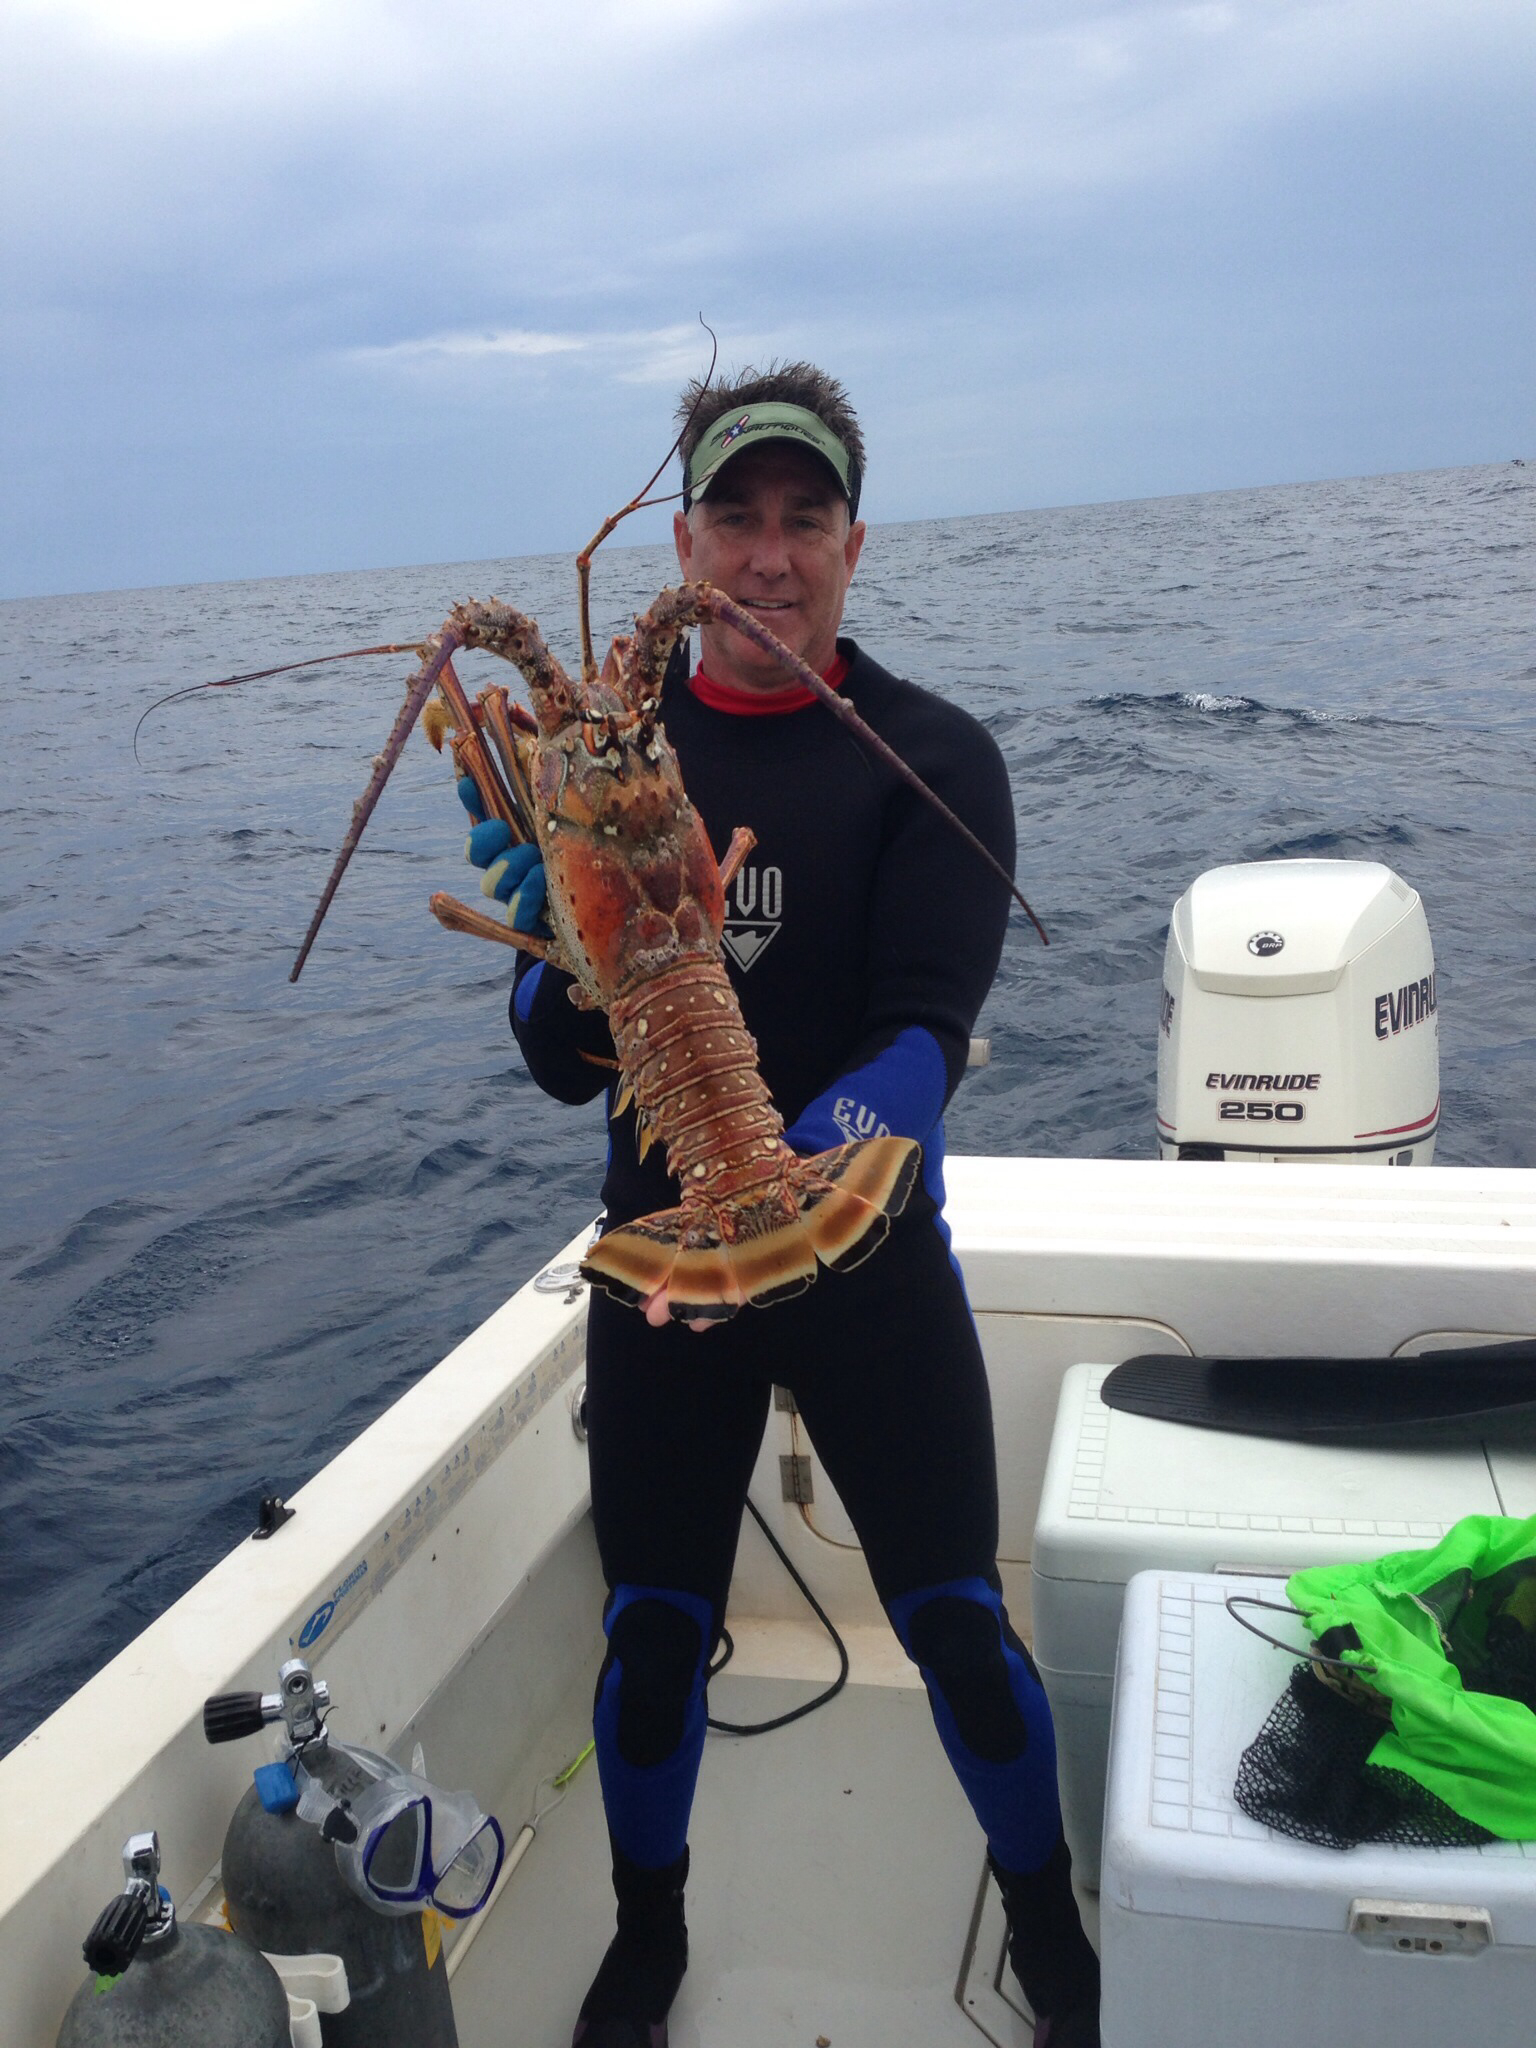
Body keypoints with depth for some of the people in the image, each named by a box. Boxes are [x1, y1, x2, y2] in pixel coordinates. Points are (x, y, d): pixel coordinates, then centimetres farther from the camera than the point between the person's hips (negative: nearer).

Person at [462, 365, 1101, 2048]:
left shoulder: (931, 757, -8)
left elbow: (930, 1022, -19)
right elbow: (568, 1068, -8)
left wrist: (861, 1126, -41)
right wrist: (559, 934, -29)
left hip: (871, 1252, -1)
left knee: (955, 1619, 8)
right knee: (653, 1627, 13)